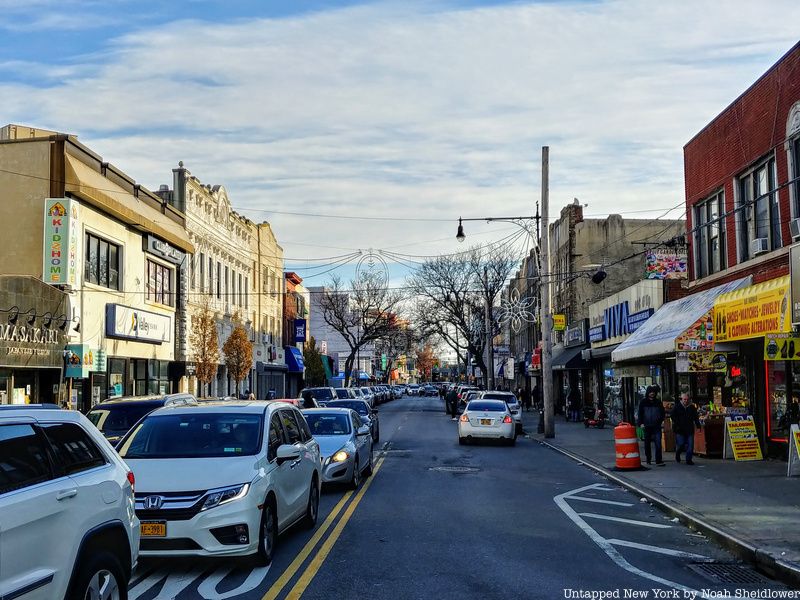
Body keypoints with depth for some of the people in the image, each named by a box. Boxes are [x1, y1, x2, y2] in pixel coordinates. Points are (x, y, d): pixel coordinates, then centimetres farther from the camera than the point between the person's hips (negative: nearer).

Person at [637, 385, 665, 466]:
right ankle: (648, 460, 21)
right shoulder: (643, 402, 5)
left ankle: (659, 460, -12)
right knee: (647, 444, 9)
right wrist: (641, 423, -5)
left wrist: (662, 420, 0)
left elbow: (662, 412, 16)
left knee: (658, 443, -11)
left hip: (656, 426, 0)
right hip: (647, 426, 0)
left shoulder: (658, 402, 8)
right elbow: (640, 413, 6)